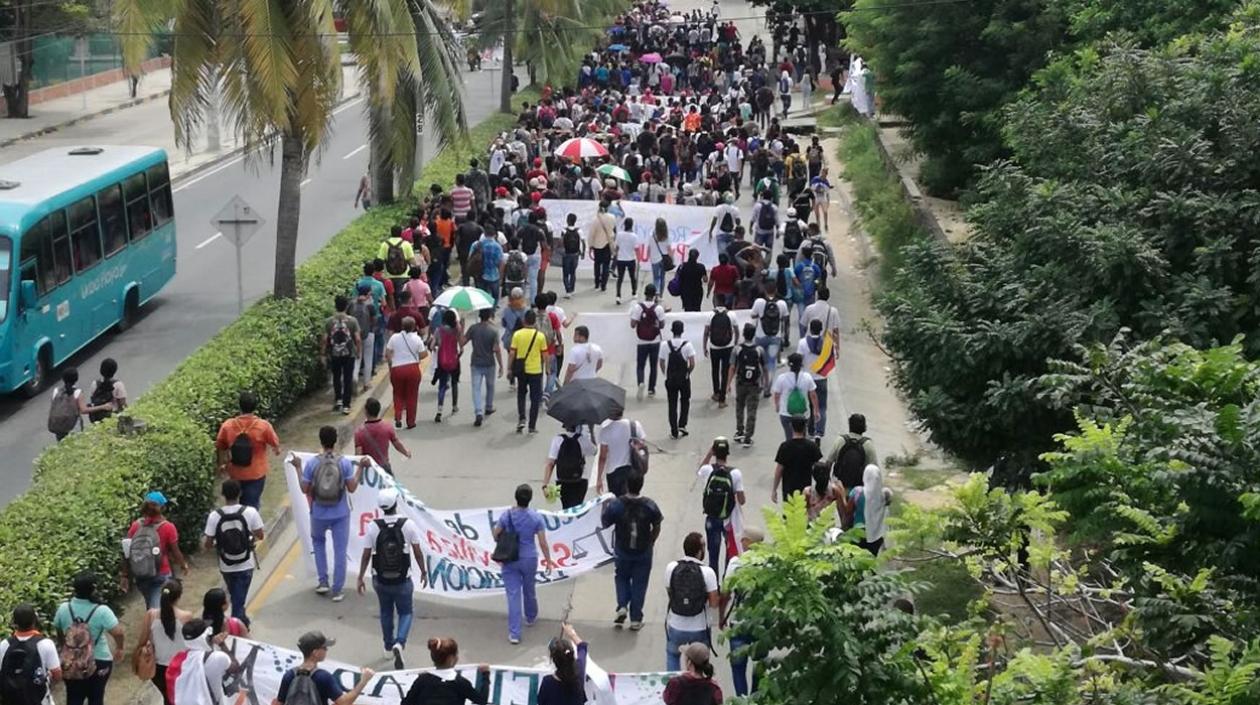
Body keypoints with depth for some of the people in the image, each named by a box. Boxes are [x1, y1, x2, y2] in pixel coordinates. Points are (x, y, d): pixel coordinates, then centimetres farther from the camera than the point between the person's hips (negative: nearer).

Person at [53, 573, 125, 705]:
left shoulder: (63, 608, -8)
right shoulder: (101, 611, -20)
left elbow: (59, 633, 6)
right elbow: (118, 633, -23)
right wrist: (119, 648, -2)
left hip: (70, 663, 3)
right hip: (99, 662, -3)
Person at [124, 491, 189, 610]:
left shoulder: (135, 526, -5)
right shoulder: (168, 527, -14)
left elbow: (127, 553, -4)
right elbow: (175, 552, -7)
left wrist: (125, 576, 3)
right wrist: (184, 565, 12)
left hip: (140, 576, 4)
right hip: (161, 576, -4)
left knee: (151, 606, 25)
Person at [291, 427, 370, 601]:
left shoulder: (311, 463, -12)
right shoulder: (345, 462, -12)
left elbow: (305, 489, -4)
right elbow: (352, 488, -7)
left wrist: (298, 468, 5)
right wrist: (360, 468, 2)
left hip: (319, 514, 1)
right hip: (340, 514, -1)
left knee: (318, 542, 27)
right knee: (340, 550, 8)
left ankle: (323, 582, 22)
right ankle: (337, 591, 11)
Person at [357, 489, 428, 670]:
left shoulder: (372, 527, -11)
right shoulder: (408, 525, -13)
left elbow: (366, 555, -7)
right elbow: (417, 552, -6)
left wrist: (360, 578, 4)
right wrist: (424, 571, 9)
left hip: (380, 580, 2)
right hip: (403, 580, -2)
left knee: (386, 612, 23)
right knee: (405, 613, 13)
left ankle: (389, 647, 35)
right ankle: (399, 643, -12)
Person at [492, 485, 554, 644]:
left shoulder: (506, 515, -12)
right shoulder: (536, 517, -13)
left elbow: (496, 536, -2)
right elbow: (543, 543, -10)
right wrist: (548, 561, 2)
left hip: (510, 560, -1)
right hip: (529, 559, 1)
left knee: (513, 595, 1)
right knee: (529, 590, 24)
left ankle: (514, 633, -2)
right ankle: (531, 617, 49)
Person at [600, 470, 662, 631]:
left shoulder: (616, 505, -18)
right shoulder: (650, 506, -14)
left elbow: (604, 523, -4)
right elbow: (656, 528, -3)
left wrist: (605, 507, 12)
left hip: (622, 552, 0)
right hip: (643, 553, 0)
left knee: (622, 578, 24)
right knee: (639, 583, 13)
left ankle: (622, 606, 5)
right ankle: (636, 619, 15)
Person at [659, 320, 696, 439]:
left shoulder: (665, 345, -7)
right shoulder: (687, 344, -11)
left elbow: (662, 364, -3)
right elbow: (692, 364, -13)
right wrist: (687, 373, 6)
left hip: (670, 379, 1)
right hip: (684, 379, -1)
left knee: (672, 404, 9)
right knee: (685, 401, 21)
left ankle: (674, 432, 9)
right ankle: (682, 426, 15)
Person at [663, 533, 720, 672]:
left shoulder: (671, 567, -10)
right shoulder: (708, 572, -17)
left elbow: (669, 592, 1)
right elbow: (713, 602, -14)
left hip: (675, 626, 2)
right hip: (699, 628, -2)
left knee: (672, 655, 28)